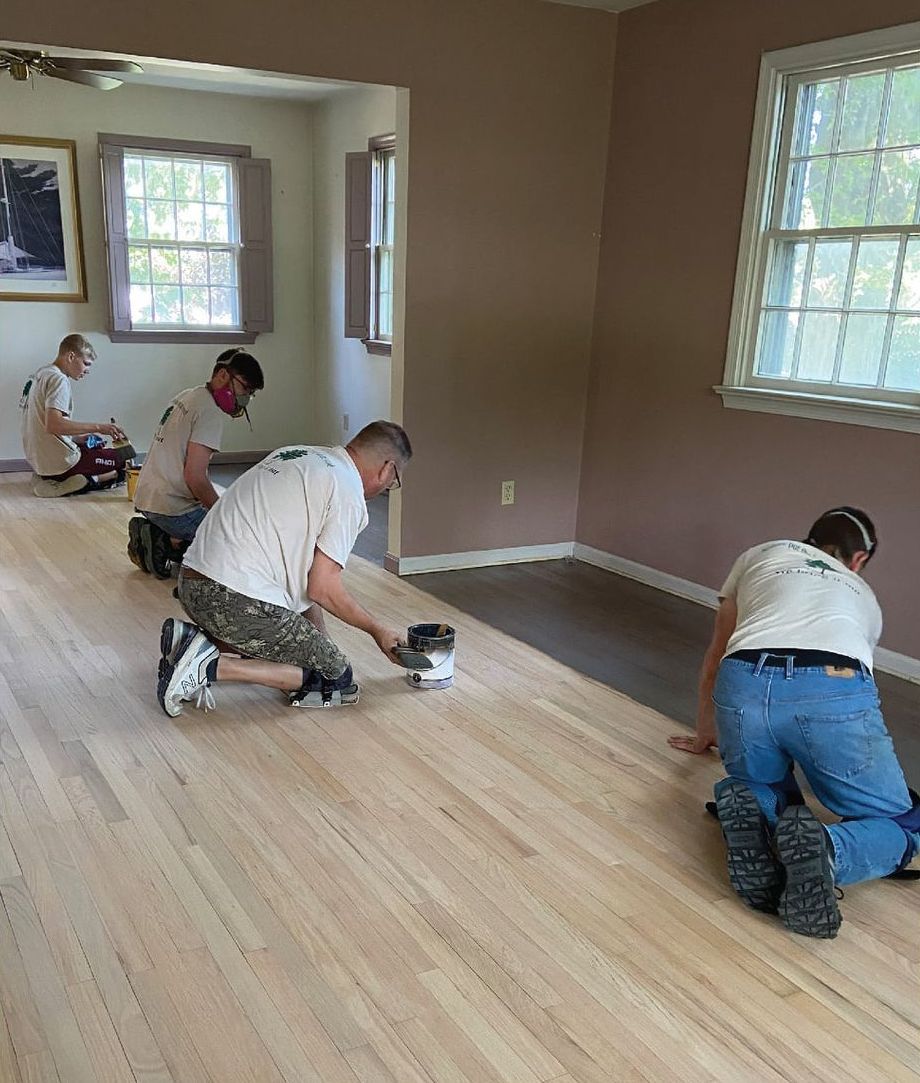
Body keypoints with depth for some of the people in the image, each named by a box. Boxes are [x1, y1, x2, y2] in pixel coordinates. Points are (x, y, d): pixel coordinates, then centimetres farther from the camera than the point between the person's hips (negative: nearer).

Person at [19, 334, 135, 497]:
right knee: (127, 455, -2)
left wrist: (77, 438, 13)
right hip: (59, 464, -9)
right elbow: (53, 425, -30)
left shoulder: (40, 374, 14)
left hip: (38, 461, 9)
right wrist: (97, 427, -27)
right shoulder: (59, 380, -16)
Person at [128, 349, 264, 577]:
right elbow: (195, 477, -20)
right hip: (171, 507, -10)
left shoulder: (187, 396, 16)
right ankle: (169, 545, -12)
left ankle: (154, 534, 10)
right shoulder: (210, 412, -15)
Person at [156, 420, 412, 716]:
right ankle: (214, 666, -10)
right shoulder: (348, 493, -8)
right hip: (239, 600, -9)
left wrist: (319, 637, 24)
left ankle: (193, 637, 10)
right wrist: (378, 630, 8)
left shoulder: (295, 455, 20)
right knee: (337, 679, 1)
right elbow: (323, 589, -8)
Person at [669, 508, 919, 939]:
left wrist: (704, 734, 58)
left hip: (744, 685, 2)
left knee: (767, 790, 31)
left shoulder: (760, 556, 36)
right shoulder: (863, 595, 37)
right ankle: (825, 853, -14)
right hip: (836, 692, -1)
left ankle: (752, 815, -5)